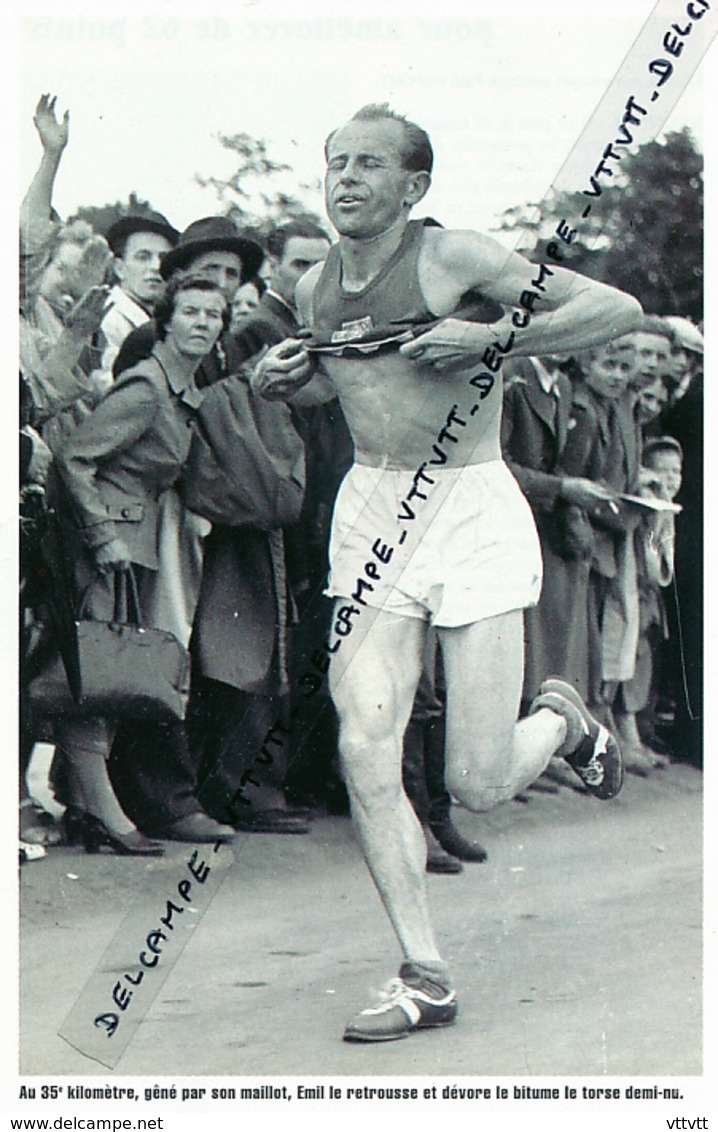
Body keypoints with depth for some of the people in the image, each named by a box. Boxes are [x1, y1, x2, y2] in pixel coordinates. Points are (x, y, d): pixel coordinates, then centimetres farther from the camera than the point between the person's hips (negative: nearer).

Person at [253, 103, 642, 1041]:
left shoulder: (455, 259, -8)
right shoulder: (316, 288, 9)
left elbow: (618, 309, -12)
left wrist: (490, 339, -20)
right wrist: (286, 378, 8)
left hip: (472, 508, -5)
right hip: (371, 509, 5)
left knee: (479, 785, -5)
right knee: (365, 751, -8)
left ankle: (562, 720, 32)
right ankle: (425, 978, 4)